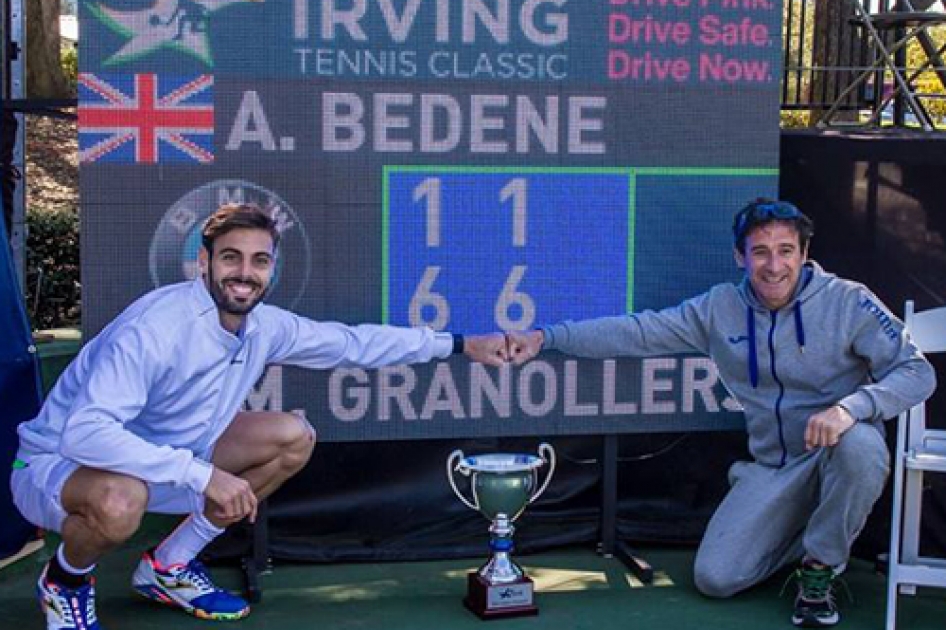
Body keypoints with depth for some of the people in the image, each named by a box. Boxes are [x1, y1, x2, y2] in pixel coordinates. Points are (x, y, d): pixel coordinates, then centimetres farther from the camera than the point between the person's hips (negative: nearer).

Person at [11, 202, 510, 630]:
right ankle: (65, 579, -3)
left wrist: (460, 344, 8)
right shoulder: (154, 326, -32)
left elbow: (354, 342, 6)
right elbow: (85, 432, -40)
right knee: (119, 502, -42)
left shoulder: (265, 327, -8)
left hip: (161, 461, 7)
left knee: (293, 437, 0)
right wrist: (203, 475, -40)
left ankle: (168, 567, 9)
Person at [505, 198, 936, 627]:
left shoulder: (848, 302, -11)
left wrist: (851, 406, -35)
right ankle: (808, 533, 19)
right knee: (714, 578, -11)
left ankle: (820, 566, -12)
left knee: (857, 440, -38)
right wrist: (545, 338, -10)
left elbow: (917, 372, -16)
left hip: (837, 454, -3)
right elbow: (637, 332, -1)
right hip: (772, 469, 3)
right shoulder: (721, 308, 1)